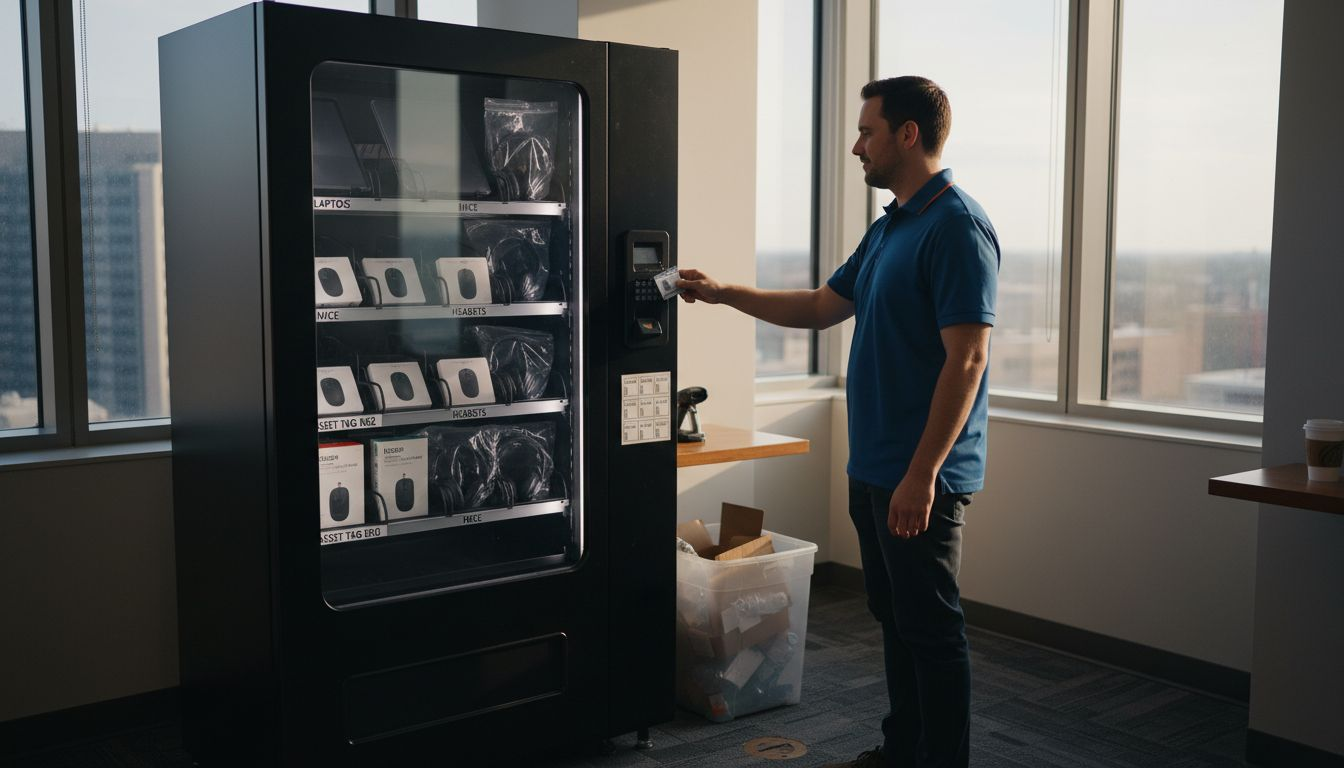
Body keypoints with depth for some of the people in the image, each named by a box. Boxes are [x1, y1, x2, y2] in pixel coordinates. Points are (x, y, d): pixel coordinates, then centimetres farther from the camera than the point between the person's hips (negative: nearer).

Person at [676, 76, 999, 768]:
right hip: (873, 468, 10)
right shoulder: (887, 229, 15)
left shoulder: (956, 226, -15)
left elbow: (966, 359, -21)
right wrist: (724, 294, 21)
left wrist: (921, 474, -23)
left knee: (931, 629, 0)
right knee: (894, 616, 18)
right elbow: (822, 307, 24)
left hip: (921, 476, -10)